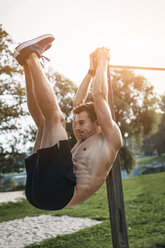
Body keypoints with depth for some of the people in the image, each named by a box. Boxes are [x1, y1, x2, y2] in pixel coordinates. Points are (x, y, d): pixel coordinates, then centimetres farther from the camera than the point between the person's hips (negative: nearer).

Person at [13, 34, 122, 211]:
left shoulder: (110, 138, 9)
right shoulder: (83, 142, 31)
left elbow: (99, 96, 7)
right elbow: (78, 104, 37)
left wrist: (103, 63, 21)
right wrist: (91, 72, 40)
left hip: (59, 193, -8)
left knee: (55, 117, -12)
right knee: (43, 123, 18)